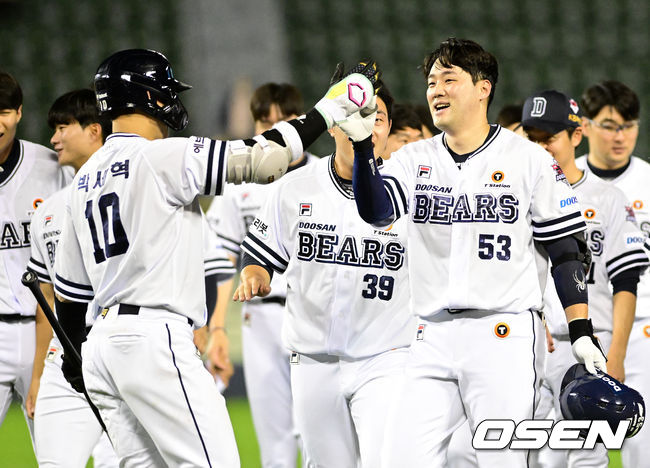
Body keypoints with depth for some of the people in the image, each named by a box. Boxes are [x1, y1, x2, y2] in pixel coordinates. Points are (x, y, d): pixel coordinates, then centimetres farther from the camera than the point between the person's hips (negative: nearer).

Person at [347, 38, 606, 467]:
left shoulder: (530, 161, 2)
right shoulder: (414, 159, 11)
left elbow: (567, 252, 3)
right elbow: (376, 212, -8)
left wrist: (582, 335, -5)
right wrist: (361, 145, -23)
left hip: (505, 338, -4)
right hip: (433, 342, 4)